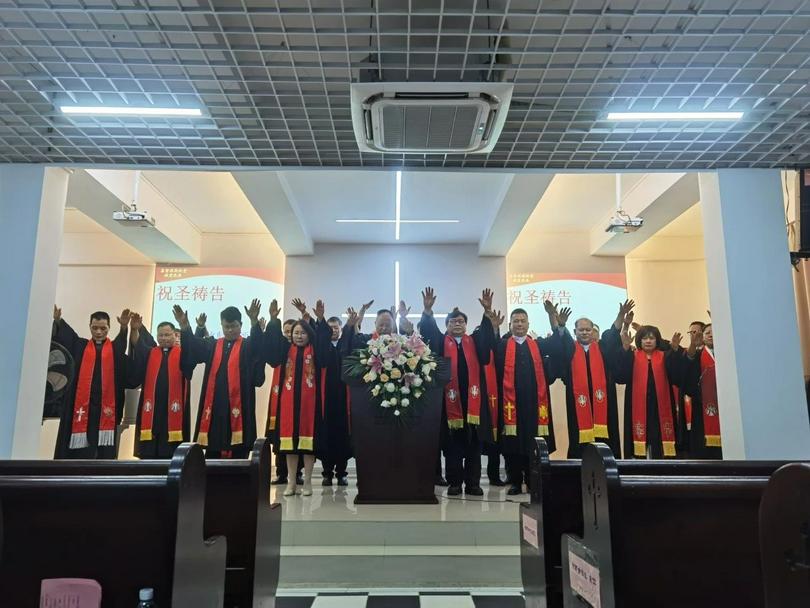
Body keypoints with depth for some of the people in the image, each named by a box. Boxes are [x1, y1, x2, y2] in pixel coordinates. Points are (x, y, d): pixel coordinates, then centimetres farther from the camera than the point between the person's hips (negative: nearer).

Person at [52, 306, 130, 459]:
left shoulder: (115, 349, 9)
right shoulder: (80, 346, 14)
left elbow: (125, 341, -11)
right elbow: (64, 335, -1)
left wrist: (124, 327, -33)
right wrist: (57, 321, -21)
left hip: (106, 409, -1)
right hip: (81, 407, 1)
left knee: (105, 453, -2)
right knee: (79, 452, 3)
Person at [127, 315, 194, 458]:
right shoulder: (149, 353, 14)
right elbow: (137, 347, -5)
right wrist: (134, 330, -26)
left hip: (173, 410, -2)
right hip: (151, 410, 2)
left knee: (171, 454, 0)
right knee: (149, 452, 5)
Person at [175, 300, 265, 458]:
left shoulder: (248, 346, 5)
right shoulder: (212, 345, 15)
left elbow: (259, 347, -17)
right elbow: (193, 347, 0)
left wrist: (254, 322, -35)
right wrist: (184, 327, -19)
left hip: (238, 406, -3)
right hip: (214, 406, 3)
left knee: (238, 454, 0)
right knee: (212, 453, 9)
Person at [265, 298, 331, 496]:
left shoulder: (314, 350, 5)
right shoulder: (286, 349, 10)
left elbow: (323, 339, -12)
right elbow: (274, 340, -5)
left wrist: (320, 319, -28)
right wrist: (273, 320, -20)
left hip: (309, 398, -2)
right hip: (289, 398, 2)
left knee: (308, 437, 0)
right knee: (290, 437, 4)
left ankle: (307, 481, 8)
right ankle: (291, 482, 13)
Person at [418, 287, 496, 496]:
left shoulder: (474, 342, 14)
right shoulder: (441, 342, 9)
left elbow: (487, 334, -1)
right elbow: (428, 331, -5)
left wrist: (487, 311, -16)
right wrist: (427, 310, -21)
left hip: (473, 398, 2)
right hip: (450, 399, -1)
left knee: (474, 445, 6)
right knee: (452, 446, 3)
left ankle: (473, 483, 13)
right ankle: (454, 483, 10)